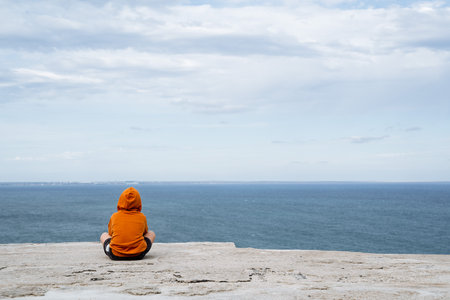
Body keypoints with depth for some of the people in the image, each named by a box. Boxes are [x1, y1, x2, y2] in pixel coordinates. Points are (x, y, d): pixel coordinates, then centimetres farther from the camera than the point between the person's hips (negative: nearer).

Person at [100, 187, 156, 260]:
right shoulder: (142, 217, 5)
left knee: (103, 235, 31)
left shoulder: (114, 216, 5)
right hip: (138, 255, 0)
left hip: (116, 255, 0)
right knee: (151, 233, 28)